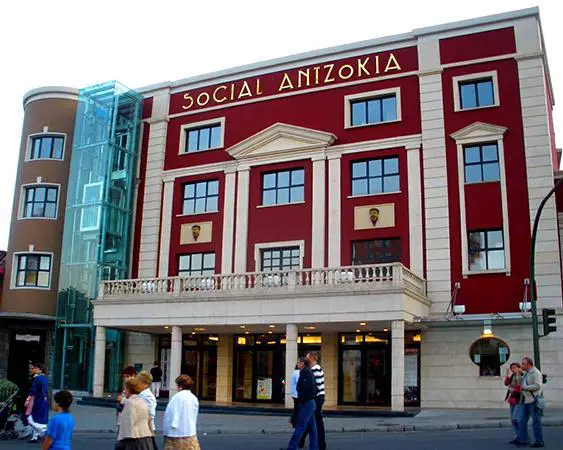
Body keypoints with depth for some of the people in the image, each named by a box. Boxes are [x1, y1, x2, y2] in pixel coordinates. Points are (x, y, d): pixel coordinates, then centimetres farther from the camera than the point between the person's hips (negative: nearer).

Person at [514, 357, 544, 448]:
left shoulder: (535, 373, -10)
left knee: (536, 421, -1)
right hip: (524, 400, 9)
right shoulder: (525, 373, 17)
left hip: (533, 400, -9)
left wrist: (525, 387, -18)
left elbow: (538, 385, -21)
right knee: (522, 420, 7)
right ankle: (522, 440, 12)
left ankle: (539, 441, 7)